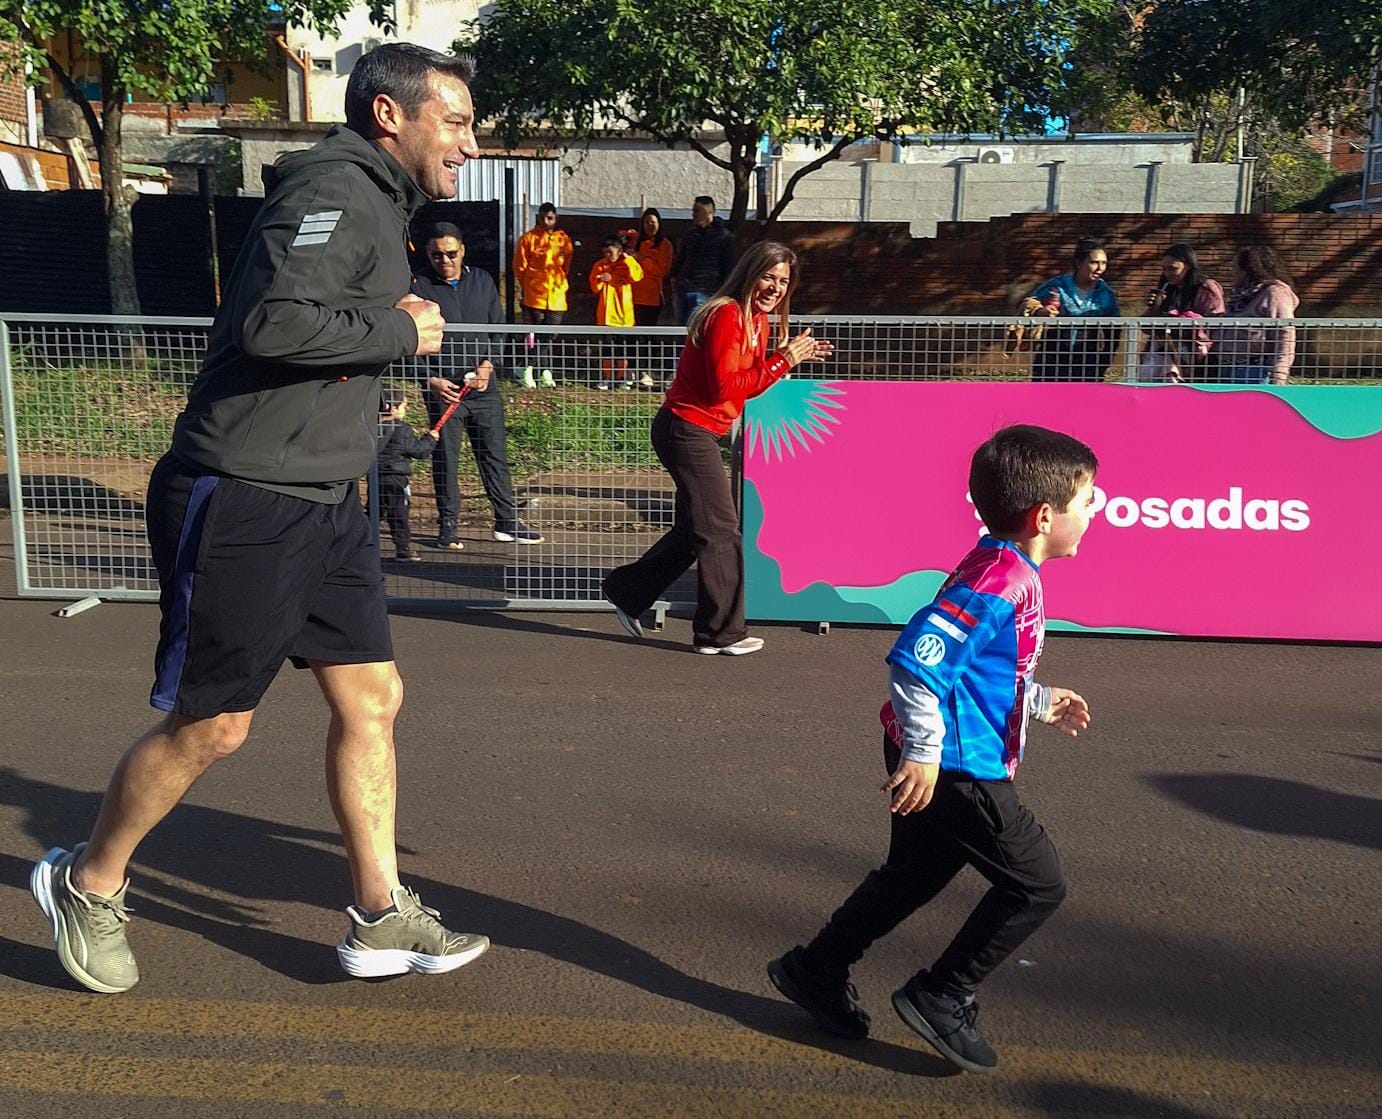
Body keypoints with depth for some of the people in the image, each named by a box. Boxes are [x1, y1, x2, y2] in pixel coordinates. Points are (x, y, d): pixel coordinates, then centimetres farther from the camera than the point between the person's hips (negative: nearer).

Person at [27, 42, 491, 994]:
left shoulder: (375, 204, 17)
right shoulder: (333, 189, -15)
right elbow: (275, 323, -29)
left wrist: (396, 328, 4)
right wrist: (400, 329, -17)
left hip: (325, 504, 10)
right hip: (243, 504, -10)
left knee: (372, 696, 7)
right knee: (212, 723, 2)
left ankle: (381, 919, 18)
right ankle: (87, 884, 27)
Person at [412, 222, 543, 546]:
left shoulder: (483, 281, 9)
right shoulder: (418, 285, -2)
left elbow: (498, 331, 12)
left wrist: (488, 365, -4)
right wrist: (430, 379, -13)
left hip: (483, 386, 3)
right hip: (442, 388, -3)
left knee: (495, 453, 7)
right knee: (445, 457, 3)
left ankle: (507, 521, 15)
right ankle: (447, 526, 14)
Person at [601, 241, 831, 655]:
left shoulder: (757, 320, 13)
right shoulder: (728, 316, -17)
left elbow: (749, 382, 11)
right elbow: (724, 387, -23)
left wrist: (792, 357, 2)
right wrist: (782, 362, -19)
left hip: (696, 433, 10)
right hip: (687, 429, -10)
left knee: (694, 530, 18)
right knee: (721, 533, -3)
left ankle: (626, 591, 31)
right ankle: (721, 633, 8)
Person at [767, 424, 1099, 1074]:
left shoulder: (1009, 572, 10)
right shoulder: (999, 580, -23)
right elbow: (914, 660, -29)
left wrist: (1040, 703, 26)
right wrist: (924, 751, -25)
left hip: (943, 761, 10)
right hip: (955, 767, -10)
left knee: (913, 875, 22)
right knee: (1038, 883, 0)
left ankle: (814, 972, 36)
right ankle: (941, 998, 11)